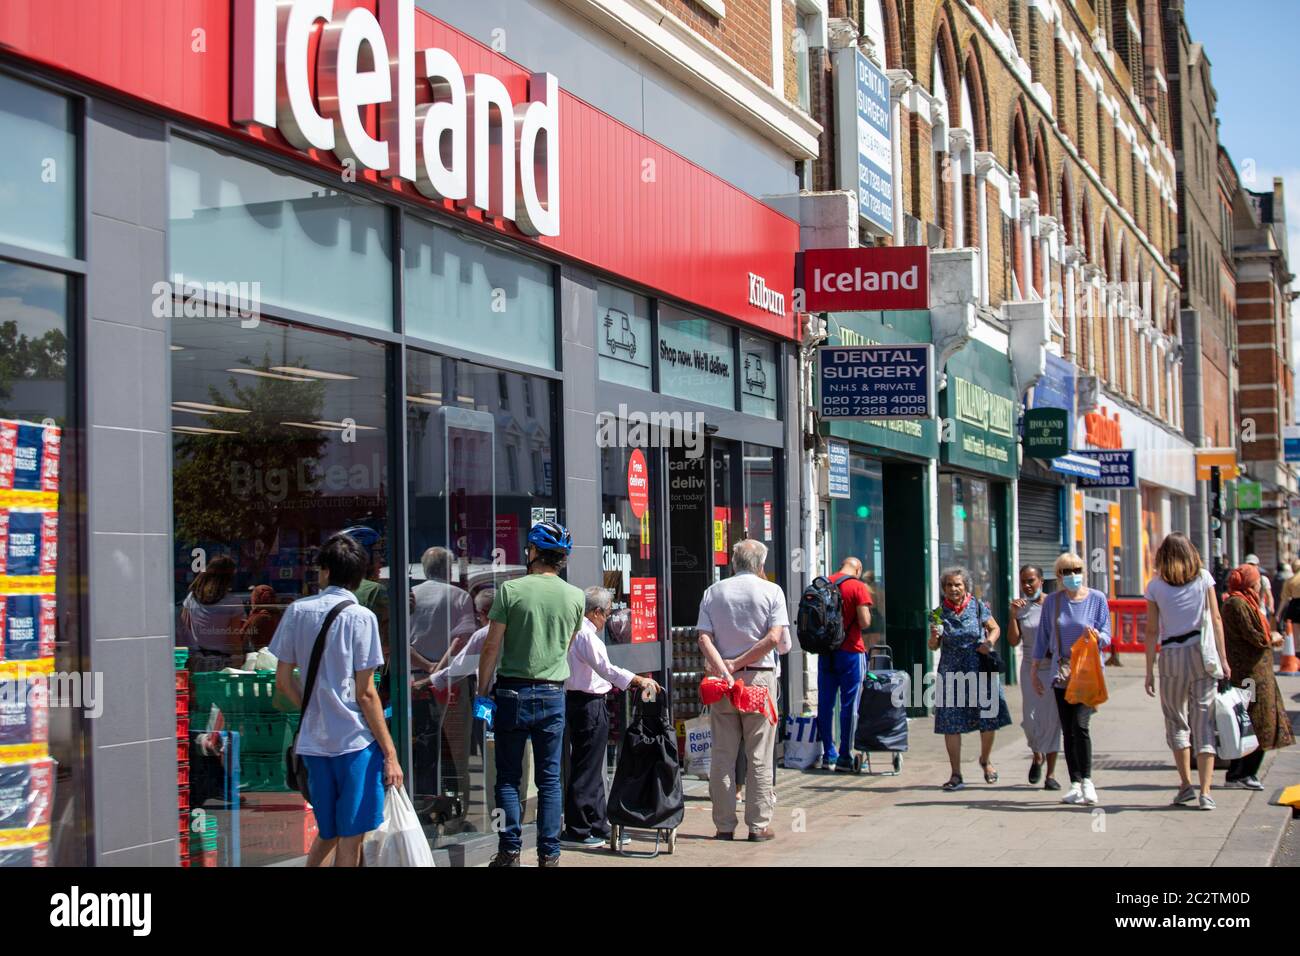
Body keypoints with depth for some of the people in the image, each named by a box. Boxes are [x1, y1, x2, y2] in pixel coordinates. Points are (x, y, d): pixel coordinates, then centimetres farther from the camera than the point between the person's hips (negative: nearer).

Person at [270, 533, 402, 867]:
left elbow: (284, 681, 7)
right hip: (356, 740, -4)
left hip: (313, 740, 5)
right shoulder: (360, 617, -9)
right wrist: (390, 752, -5)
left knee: (328, 833, 20)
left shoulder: (297, 611, 4)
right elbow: (365, 694, -10)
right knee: (350, 837, 4)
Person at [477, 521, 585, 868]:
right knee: (549, 779, 8)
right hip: (553, 695, 2)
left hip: (513, 692, -2)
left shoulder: (510, 590, -8)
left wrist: (482, 692, 1)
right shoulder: (575, 597, 2)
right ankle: (548, 854, 8)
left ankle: (510, 851, 4)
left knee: (508, 776, 6)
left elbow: (492, 647, -7)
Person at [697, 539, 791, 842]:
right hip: (760, 677, -2)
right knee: (759, 757, 3)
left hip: (722, 680, 2)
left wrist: (723, 669, -12)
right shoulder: (771, 591, -1)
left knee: (722, 755, 6)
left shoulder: (714, 592, 7)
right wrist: (738, 664, -9)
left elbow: (704, 638, -4)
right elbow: (774, 638, -12)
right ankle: (759, 825, 3)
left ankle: (724, 825, 7)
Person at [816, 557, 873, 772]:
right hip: (850, 651, -5)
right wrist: (867, 615, 7)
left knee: (825, 704, 9)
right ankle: (845, 757, 2)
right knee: (849, 704, 1)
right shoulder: (858, 587, -8)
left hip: (825, 651, 5)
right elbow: (865, 622, -13)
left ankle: (828, 755, 12)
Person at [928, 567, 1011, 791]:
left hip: (980, 670, 0)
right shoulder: (940, 613, 1)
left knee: (988, 718, 3)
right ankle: (956, 775, 6)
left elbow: (995, 628, 9)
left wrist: (989, 642, -11)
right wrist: (934, 636, -15)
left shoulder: (977, 606, -1)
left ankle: (985, 760, 31)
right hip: (952, 673, 0)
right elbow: (933, 646, 7)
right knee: (951, 724, -2)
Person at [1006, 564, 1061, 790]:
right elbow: (1013, 641, -1)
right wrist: (1013, 615, -11)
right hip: (1030, 668, 2)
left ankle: (1051, 774, 3)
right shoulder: (1020, 608, 5)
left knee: (1051, 719, -2)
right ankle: (1037, 755, 26)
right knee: (1030, 718, -5)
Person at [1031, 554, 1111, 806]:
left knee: (1080, 724, -18)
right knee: (1068, 730, 5)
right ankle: (1075, 785, 12)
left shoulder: (1097, 599, -2)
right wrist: (1035, 670, 12)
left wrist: (1096, 637, -23)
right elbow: (1042, 637, 11)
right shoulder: (1052, 601, 5)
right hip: (1061, 672, 3)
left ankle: (1087, 780, -6)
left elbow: (1106, 637, 0)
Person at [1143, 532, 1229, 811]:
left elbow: (1152, 631, 0)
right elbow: (1216, 620, -1)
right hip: (1202, 653, 1)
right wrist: (1222, 658, 2)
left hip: (1171, 657, -1)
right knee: (1204, 723, 2)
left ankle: (1186, 784, 8)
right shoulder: (1203, 578, 3)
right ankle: (1205, 791, -3)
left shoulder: (1155, 586, 0)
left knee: (1176, 722, 13)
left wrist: (1149, 671, 4)